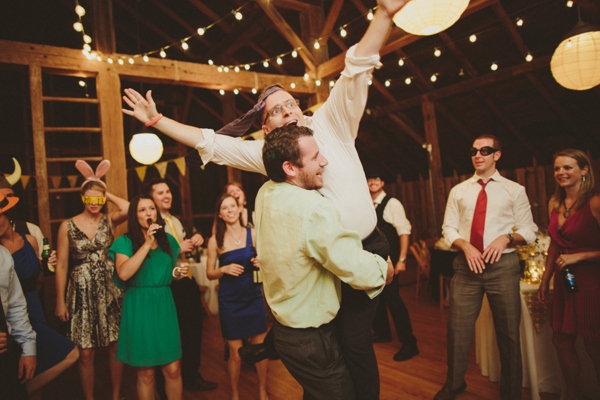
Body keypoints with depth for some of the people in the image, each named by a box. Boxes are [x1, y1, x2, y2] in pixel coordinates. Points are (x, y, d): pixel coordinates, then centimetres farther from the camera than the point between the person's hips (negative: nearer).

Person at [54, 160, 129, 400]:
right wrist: (60, 301, -2)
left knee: (116, 348, 10)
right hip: (82, 295, -1)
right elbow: (61, 266, 0)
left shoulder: (109, 221, 1)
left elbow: (129, 209, -22)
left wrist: (108, 194, -7)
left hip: (110, 293, 1)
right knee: (86, 354, 6)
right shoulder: (67, 226, -1)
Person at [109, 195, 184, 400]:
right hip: (139, 308, -3)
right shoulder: (125, 241, -3)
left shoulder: (168, 240, 10)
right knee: (146, 372, 6)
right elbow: (124, 273, -21)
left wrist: (180, 272, 0)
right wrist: (147, 244, -20)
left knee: (173, 369, 2)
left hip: (164, 305, 3)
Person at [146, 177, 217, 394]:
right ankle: (165, 386, 29)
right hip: (167, 287, -8)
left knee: (193, 329, 17)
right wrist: (176, 248, -24)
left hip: (187, 282, 8)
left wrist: (194, 242, 2)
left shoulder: (176, 221, 13)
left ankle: (191, 377, 37)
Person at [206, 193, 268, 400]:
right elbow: (209, 274, 1)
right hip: (229, 300, -1)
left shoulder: (252, 233, -2)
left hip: (253, 297, 2)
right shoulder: (215, 241, -5)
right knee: (236, 352, 6)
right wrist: (224, 269, -17)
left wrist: (261, 262, -12)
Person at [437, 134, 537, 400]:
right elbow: (449, 229, 6)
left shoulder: (514, 190, 5)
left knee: (508, 332, 9)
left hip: (503, 265, -1)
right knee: (458, 328, 5)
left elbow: (529, 231, 2)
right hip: (466, 265, 2)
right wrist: (466, 246, -12)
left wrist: (506, 238, -18)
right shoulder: (458, 191, 9)